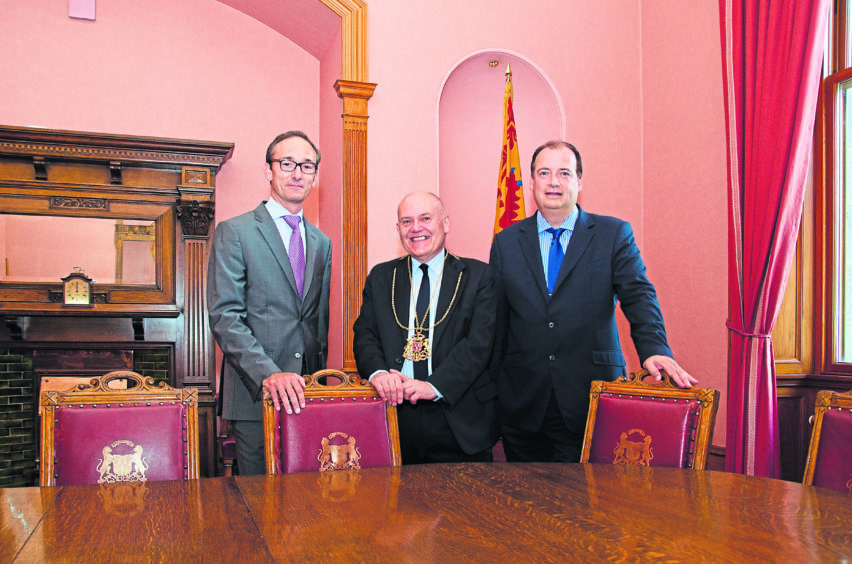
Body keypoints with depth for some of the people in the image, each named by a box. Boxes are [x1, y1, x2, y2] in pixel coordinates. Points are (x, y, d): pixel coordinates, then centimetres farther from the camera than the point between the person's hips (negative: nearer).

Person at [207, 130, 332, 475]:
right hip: (255, 394, -5)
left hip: (306, 395, 5)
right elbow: (224, 316, -12)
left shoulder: (321, 243, 16)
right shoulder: (234, 233, -2)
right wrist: (268, 373, -22)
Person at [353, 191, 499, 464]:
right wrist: (378, 372, -17)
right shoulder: (380, 277, 11)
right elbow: (364, 335, 5)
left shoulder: (479, 276, 0)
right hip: (395, 415, 2)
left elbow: (480, 340, -10)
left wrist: (435, 385, -21)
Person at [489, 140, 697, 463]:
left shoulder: (614, 235, 4)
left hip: (589, 402, -2)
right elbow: (496, 319, 10)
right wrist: (491, 388, 7)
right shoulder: (506, 242, 9)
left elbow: (638, 295, -8)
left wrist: (654, 349, -26)